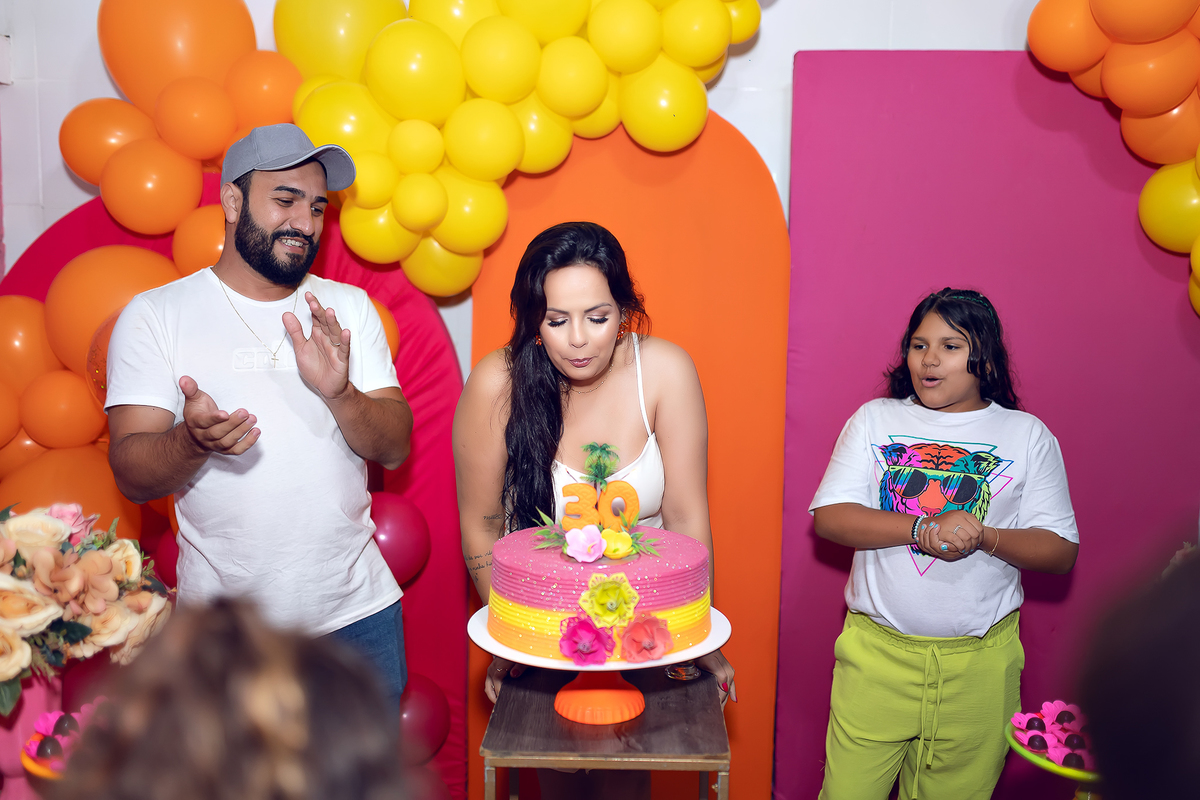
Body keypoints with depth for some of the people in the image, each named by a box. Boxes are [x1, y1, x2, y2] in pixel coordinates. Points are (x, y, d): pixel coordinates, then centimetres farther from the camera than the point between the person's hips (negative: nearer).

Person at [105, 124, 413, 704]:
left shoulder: (350, 308, 5)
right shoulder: (154, 315, -3)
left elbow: (394, 449, -2)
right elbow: (133, 476, -8)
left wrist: (340, 394, -21)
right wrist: (193, 440, -29)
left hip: (358, 613, 3)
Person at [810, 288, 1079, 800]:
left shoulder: (1028, 436, 4)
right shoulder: (874, 419, 5)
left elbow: (1061, 551, 1)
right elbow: (829, 517, -5)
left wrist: (984, 537, -18)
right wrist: (923, 529, -18)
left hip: (980, 662, 0)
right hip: (876, 648, 0)